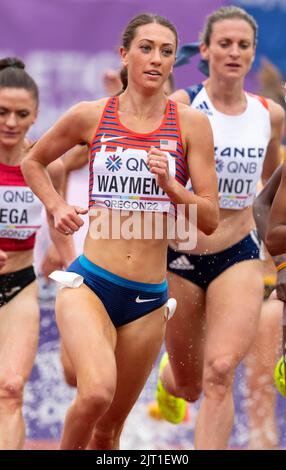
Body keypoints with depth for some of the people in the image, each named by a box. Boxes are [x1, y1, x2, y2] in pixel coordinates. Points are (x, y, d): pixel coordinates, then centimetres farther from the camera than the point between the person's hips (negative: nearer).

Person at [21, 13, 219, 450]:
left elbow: (210, 218, 2)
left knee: (110, 426, 11)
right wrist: (57, 207, 5)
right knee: (97, 392, -29)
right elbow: (33, 161, 21)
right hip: (89, 284, -2)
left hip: (148, 299, 2)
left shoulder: (191, 123, 2)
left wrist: (169, 185, -14)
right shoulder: (90, 116, 2)